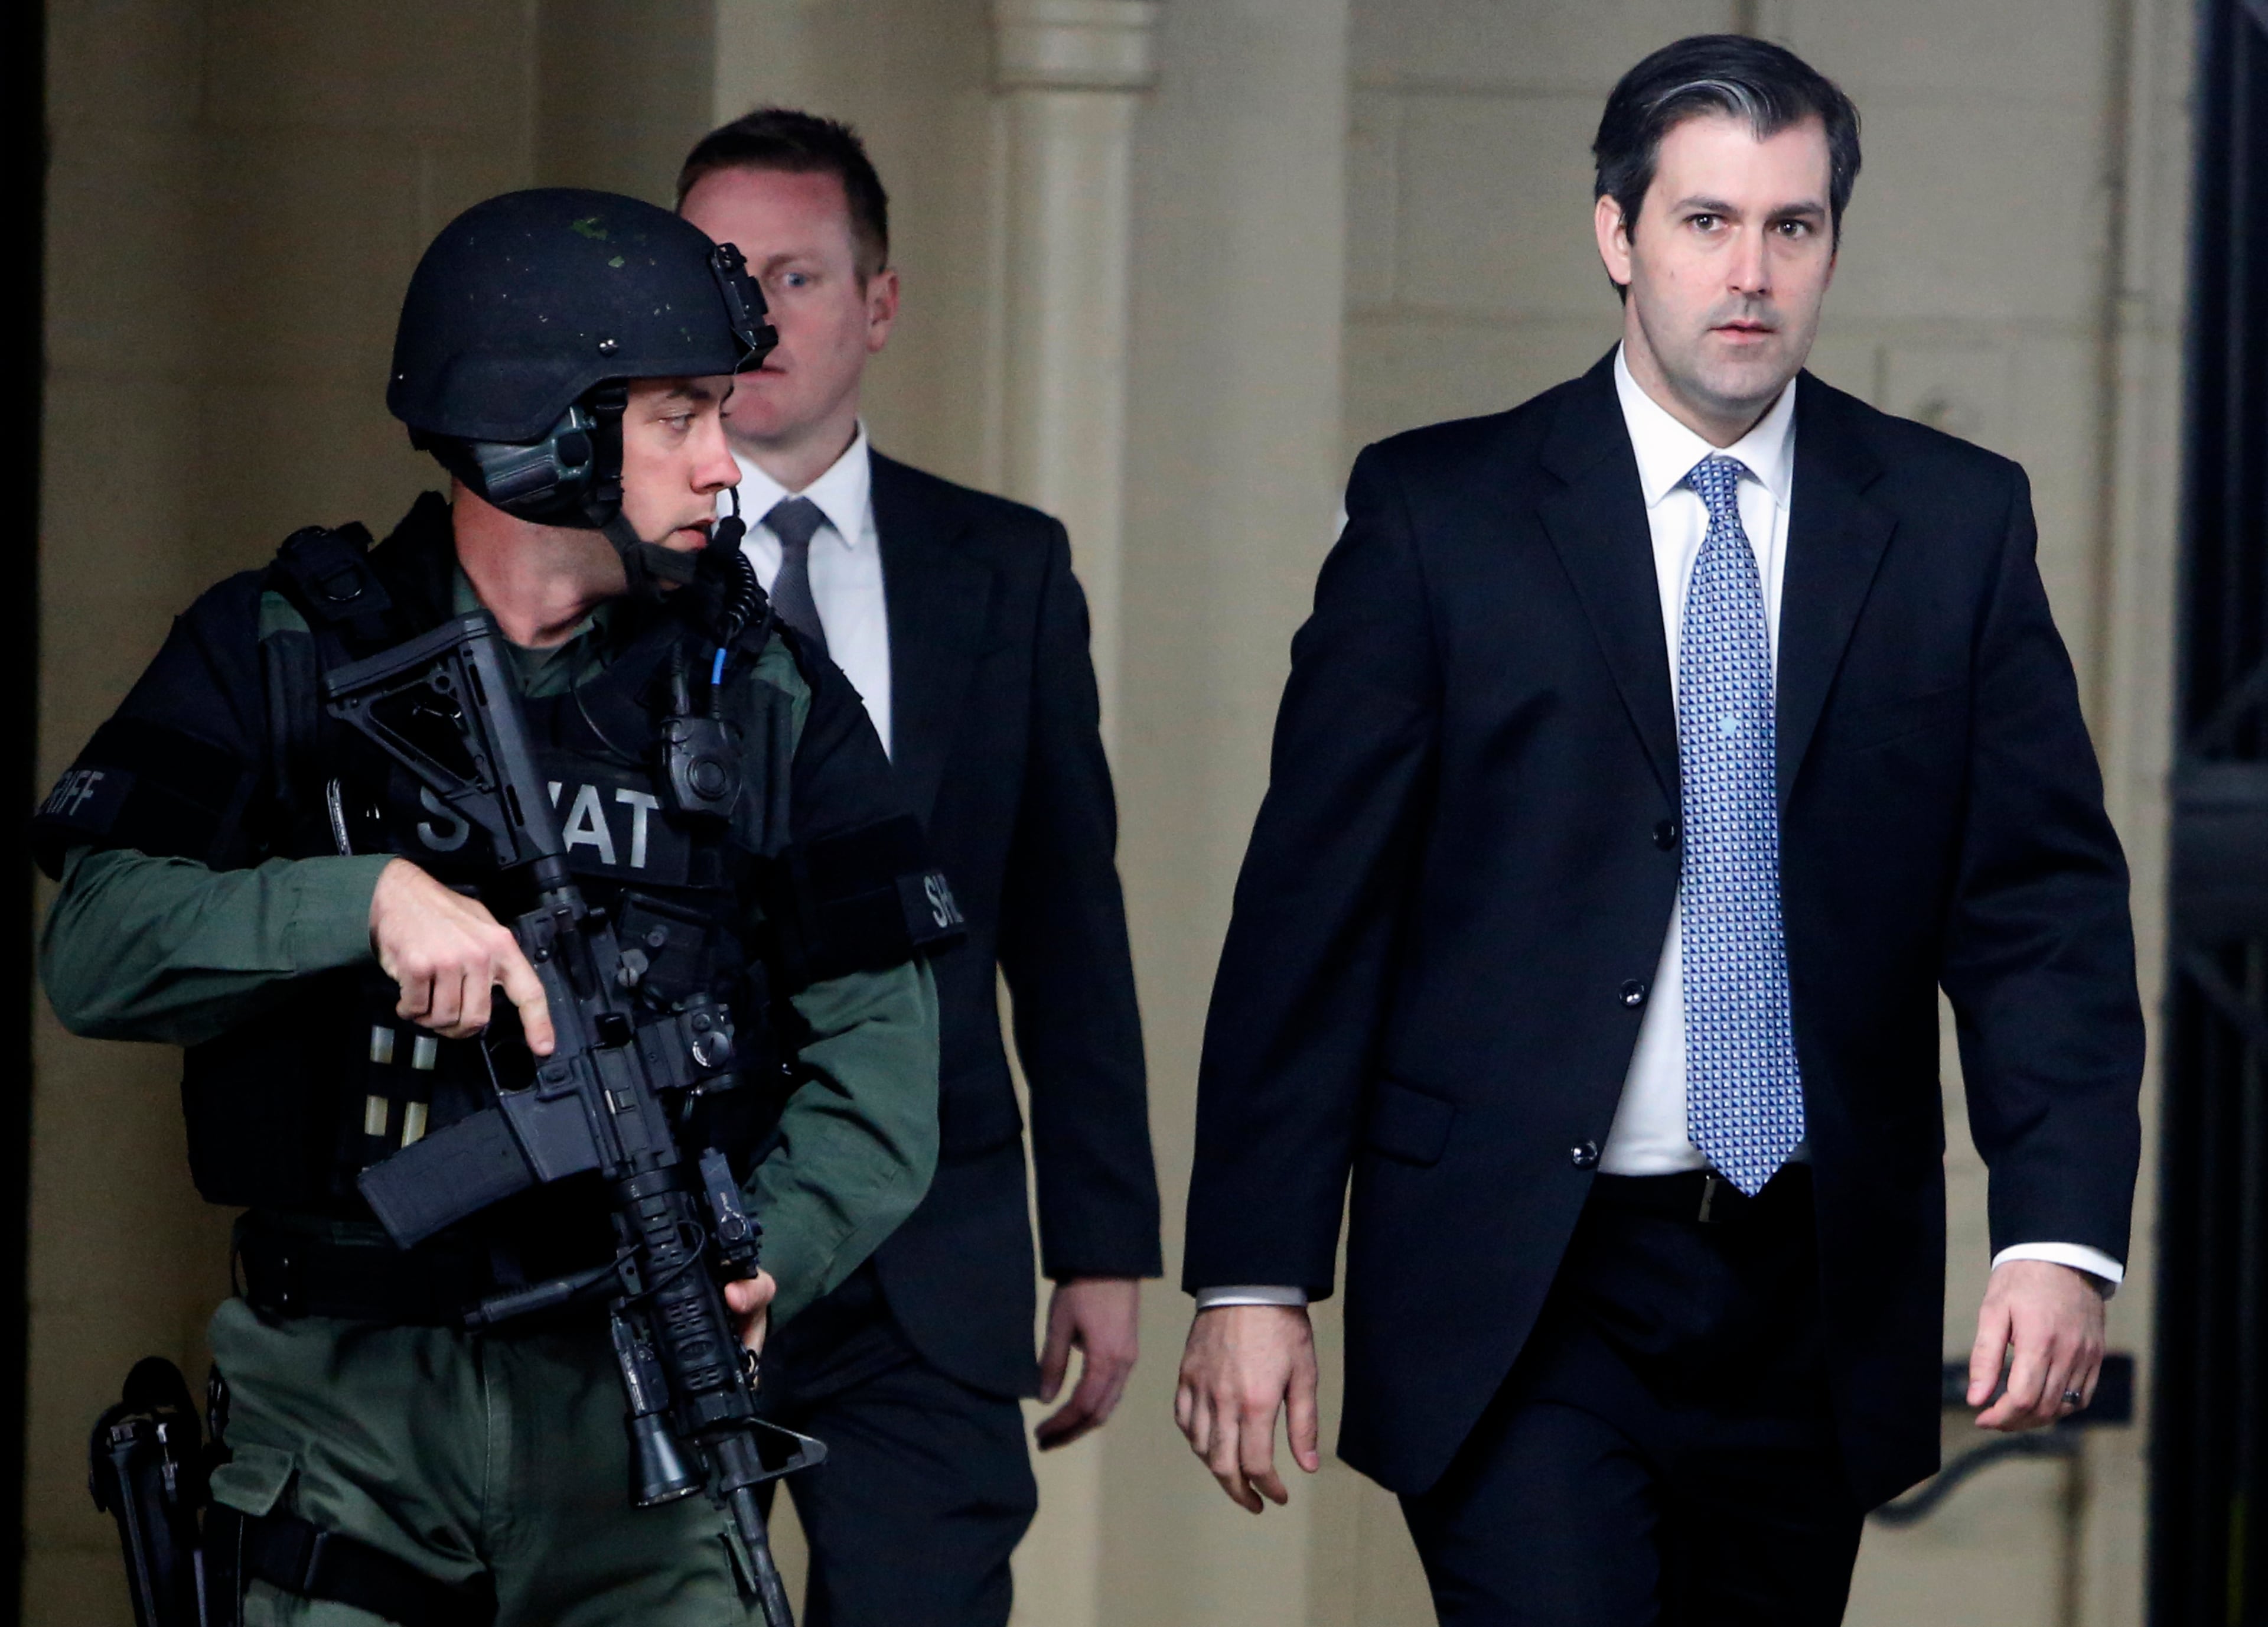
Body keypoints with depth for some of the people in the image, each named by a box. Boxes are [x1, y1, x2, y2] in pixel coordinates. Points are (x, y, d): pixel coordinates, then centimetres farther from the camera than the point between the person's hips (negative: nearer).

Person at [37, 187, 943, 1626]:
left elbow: (879, 1046, -3)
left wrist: (765, 1257, -21)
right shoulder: (280, 656, 2)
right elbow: (95, 952, -10)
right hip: (347, 1399, -1)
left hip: (637, 1399, 1)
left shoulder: (763, 698, 6)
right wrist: (371, 895, -25)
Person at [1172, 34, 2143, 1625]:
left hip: (1817, 1298, 3)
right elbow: (1312, 908, 0)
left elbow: (2045, 898, 3)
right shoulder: (1439, 513, 0)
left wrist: (2059, 1232, -10)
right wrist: (1253, 1277, -5)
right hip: (1518, 1296, -3)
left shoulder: (1957, 522, 7)